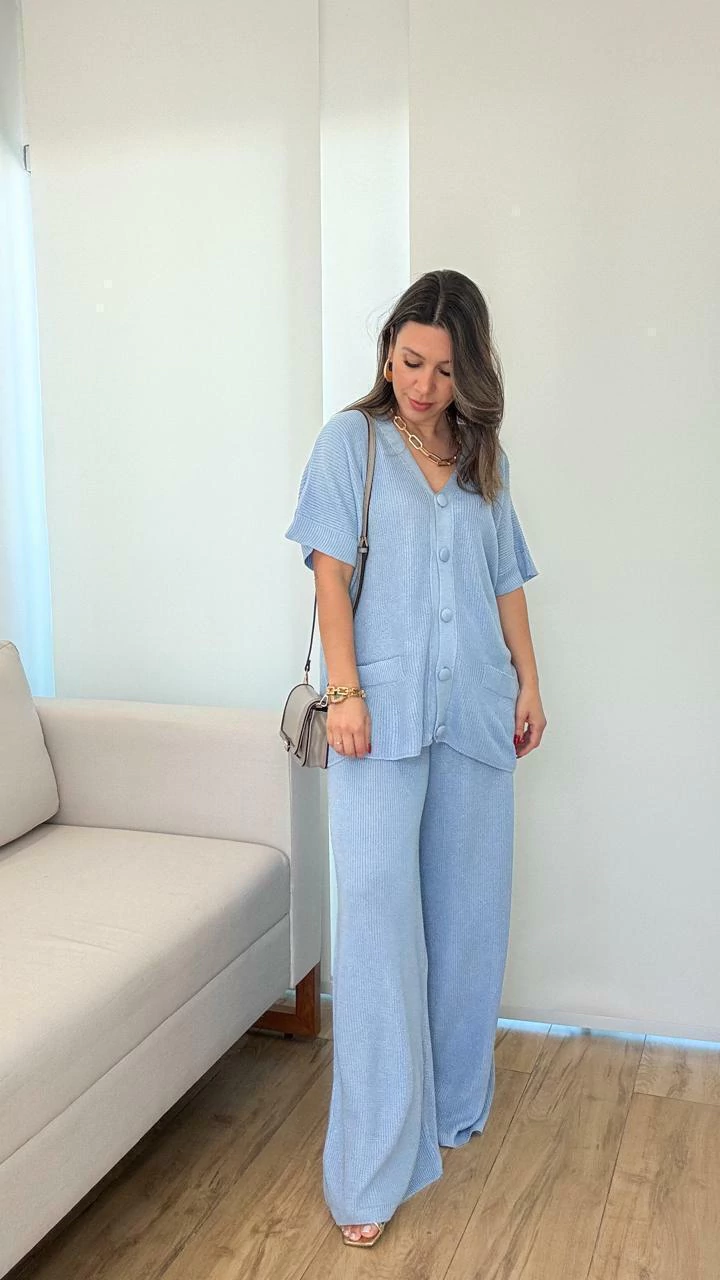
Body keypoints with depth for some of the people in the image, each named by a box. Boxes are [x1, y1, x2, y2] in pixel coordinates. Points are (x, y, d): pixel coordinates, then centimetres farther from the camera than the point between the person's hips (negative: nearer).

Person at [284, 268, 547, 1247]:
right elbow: (331, 571, -5)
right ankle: (374, 1167, 1)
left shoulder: (485, 457, 13)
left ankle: (455, 1103, 32)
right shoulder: (352, 440, 2)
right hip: (384, 709, -4)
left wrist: (528, 683, 10)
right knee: (378, 914, -8)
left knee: (468, 909, 11)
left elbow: (506, 582, 16)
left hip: (475, 710, 4)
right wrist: (344, 690, -13)